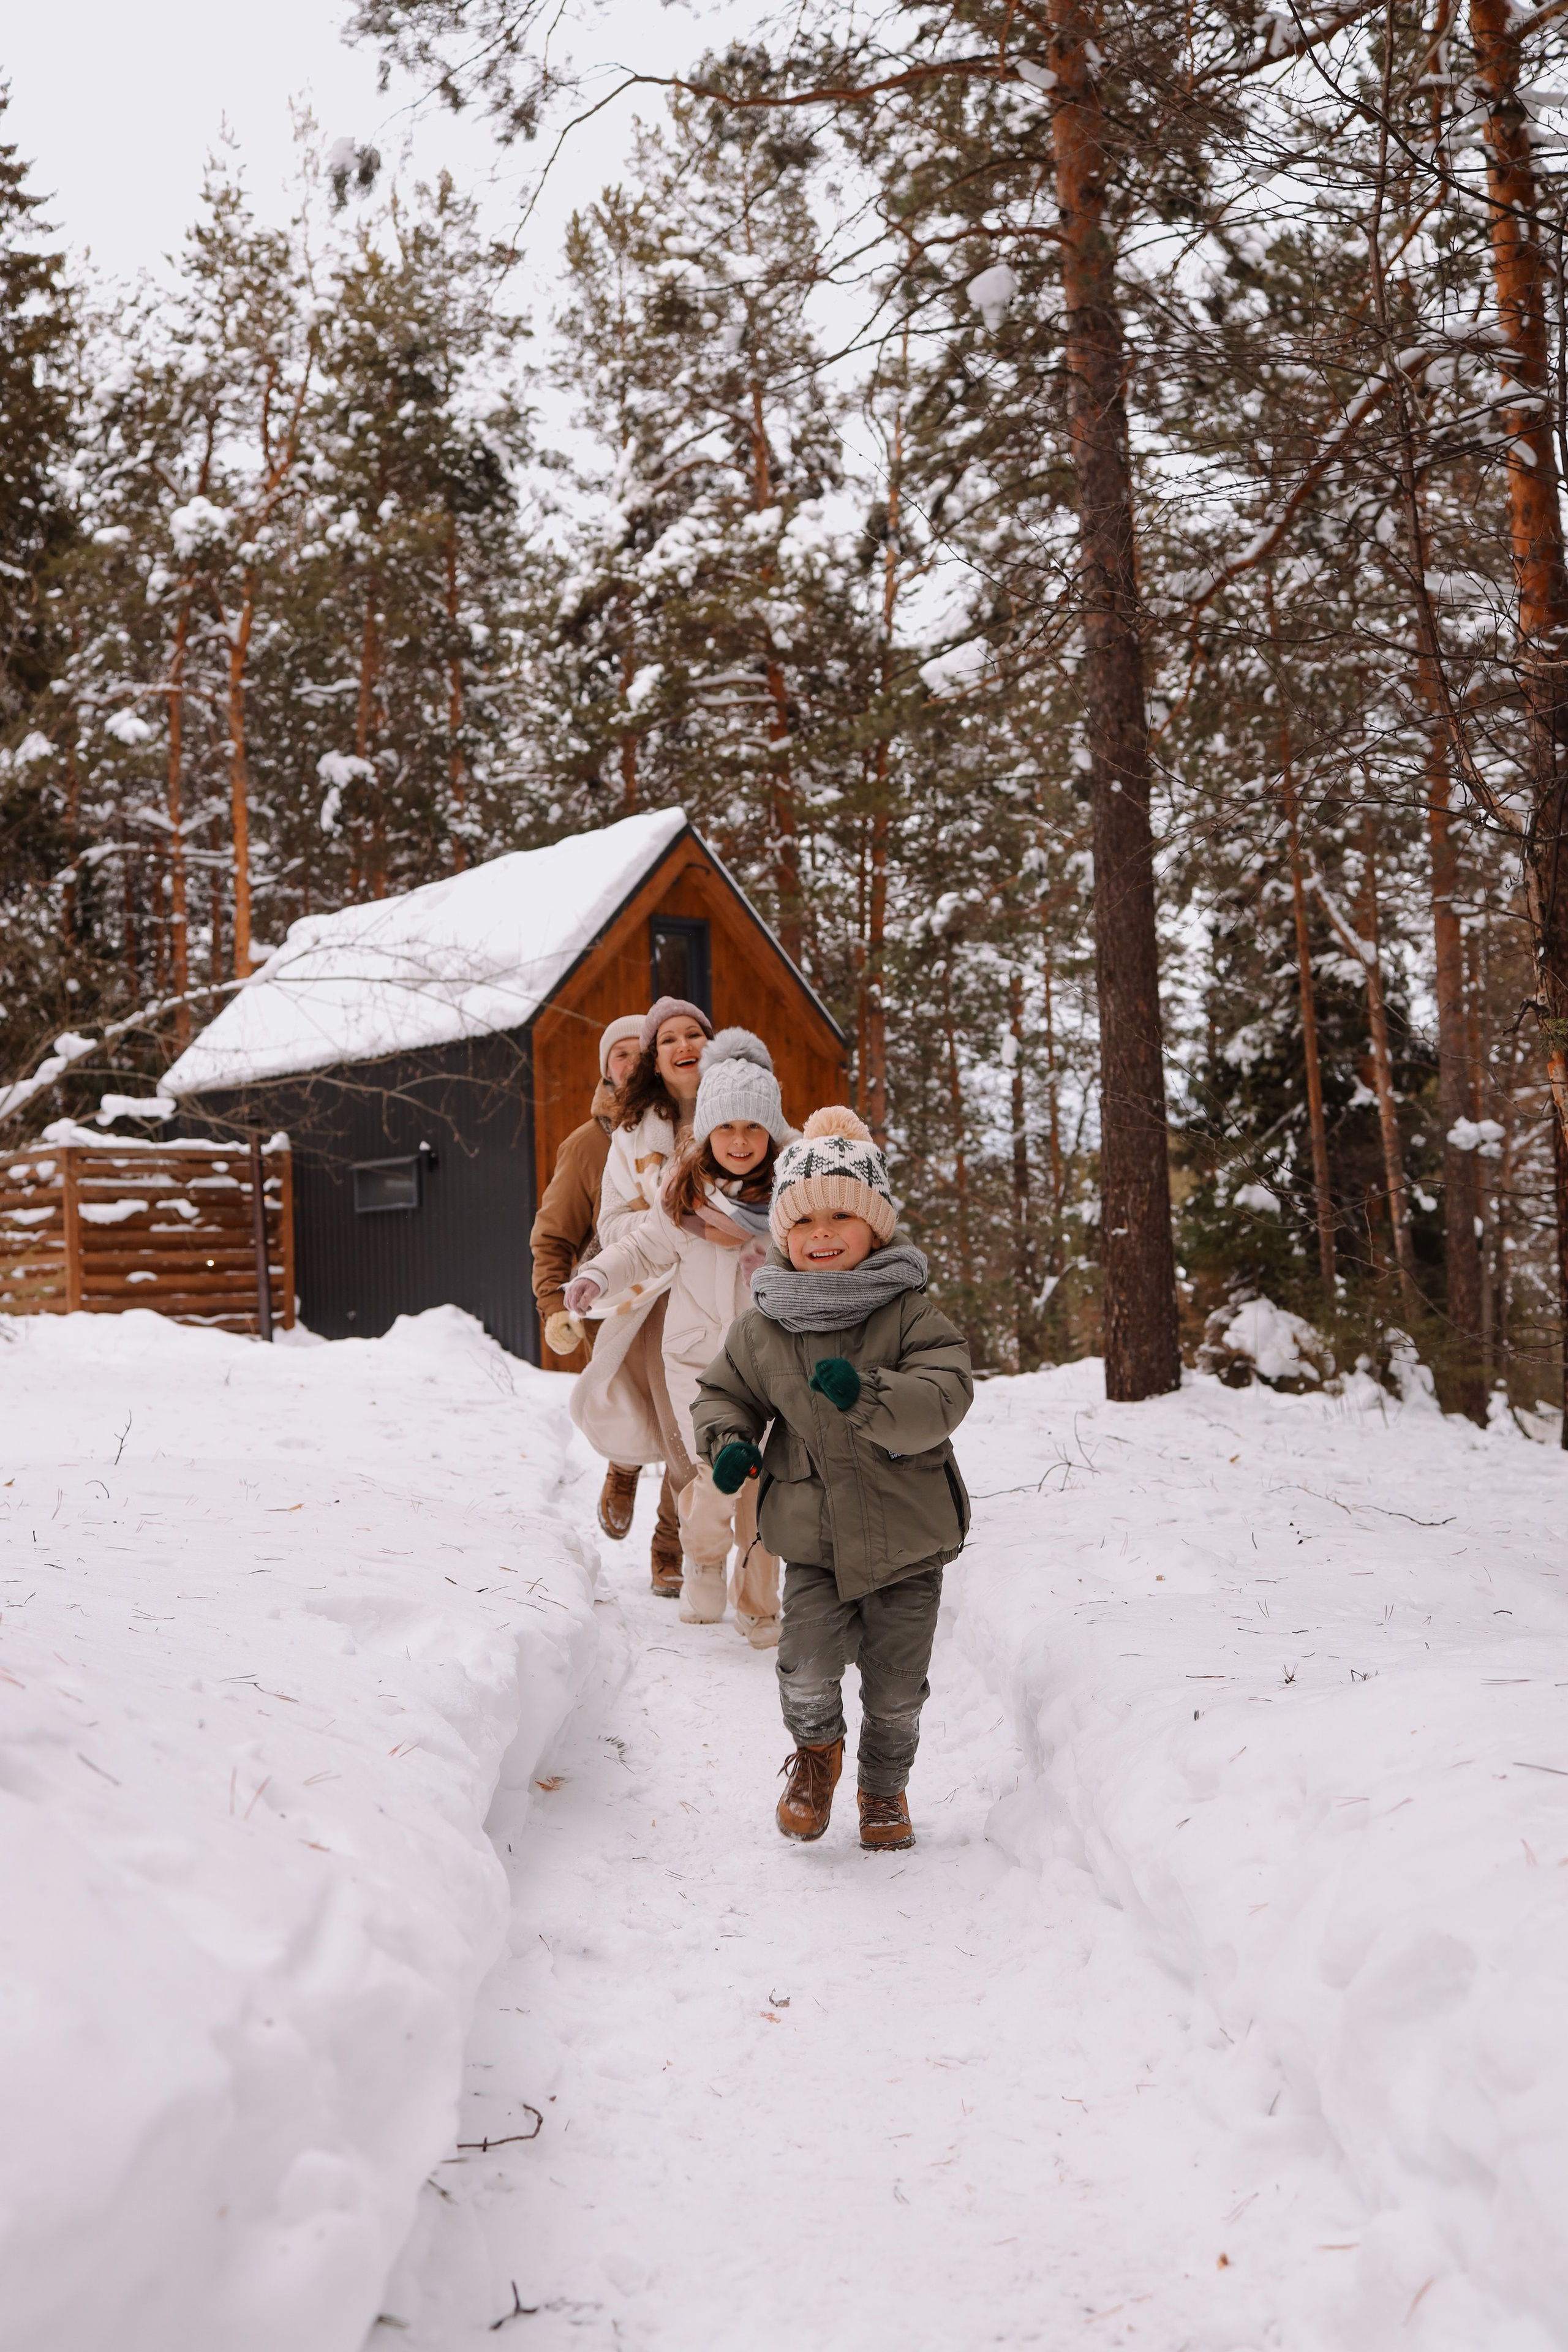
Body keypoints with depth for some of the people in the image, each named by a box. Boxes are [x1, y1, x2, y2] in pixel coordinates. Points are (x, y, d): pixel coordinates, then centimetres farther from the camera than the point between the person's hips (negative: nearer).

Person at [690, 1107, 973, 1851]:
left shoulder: (909, 1315, -9)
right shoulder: (763, 1328, 0)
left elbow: (942, 1401, -22)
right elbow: (720, 1392, 15)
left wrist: (866, 1394, -39)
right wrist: (727, 1440, -6)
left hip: (907, 1537, -1)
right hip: (813, 1537, 1)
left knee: (896, 1684, 8)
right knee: (808, 1663, -13)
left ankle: (885, 1785, 37)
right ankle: (816, 1752, 21)